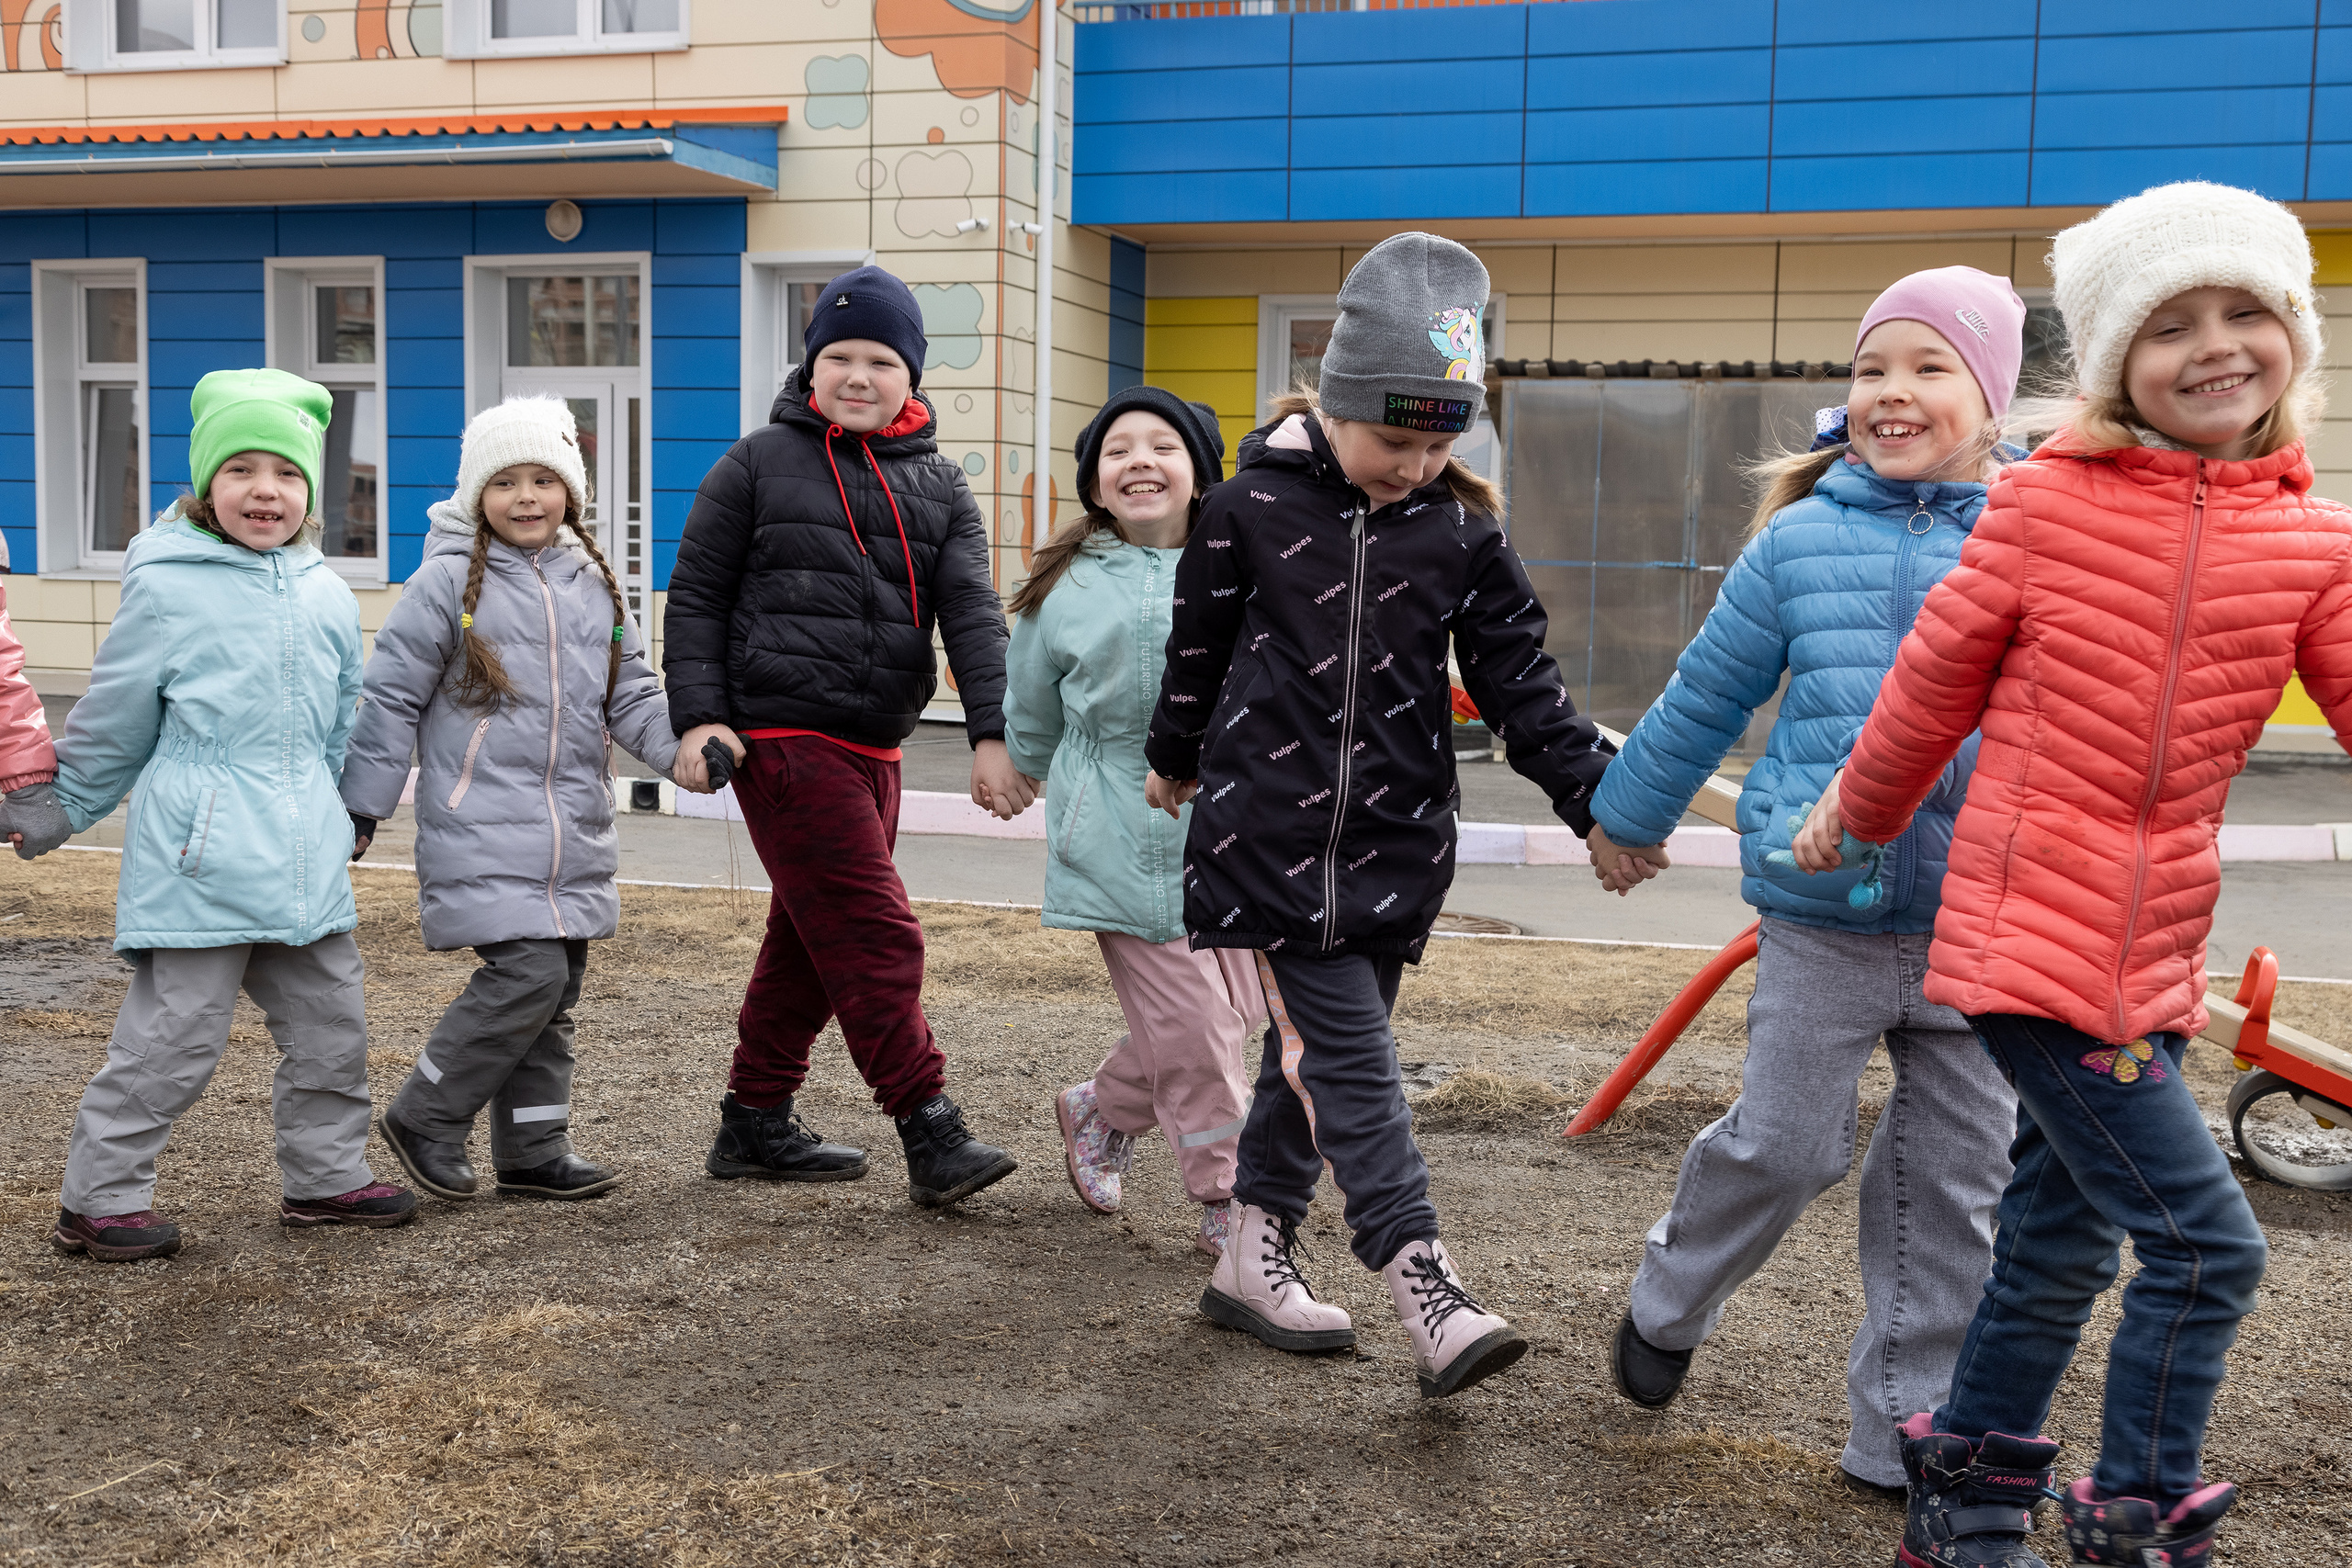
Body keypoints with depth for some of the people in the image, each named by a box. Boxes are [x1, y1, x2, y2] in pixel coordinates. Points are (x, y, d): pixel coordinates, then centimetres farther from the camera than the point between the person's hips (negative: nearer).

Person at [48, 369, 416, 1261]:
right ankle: (97, 1199, 12)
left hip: (305, 860, 6)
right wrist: (59, 813, 11)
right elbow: (114, 720, 3)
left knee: (331, 1026, 12)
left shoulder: (327, 594, 8)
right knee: (174, 1036, -1)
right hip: (199, 853, -6)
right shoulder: (167, 586, -7)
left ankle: (326, 1177, 28)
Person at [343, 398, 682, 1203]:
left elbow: (631, 695, 13)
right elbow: (391, 698, -3)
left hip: (575, 833, 6)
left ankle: (534, 1151, 20)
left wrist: (684, 744, -6)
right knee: (528, 973, -15)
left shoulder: (593, 583, 11)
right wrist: (360, 811, -3)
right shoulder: (449, 581, -5)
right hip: (481, 829, -6)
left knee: (554, 995, 10)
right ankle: (424, 1117, 4)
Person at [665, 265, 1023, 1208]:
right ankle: (931, 1135, -7)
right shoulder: (760, 464, 2)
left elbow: (972, 610, 1)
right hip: (783, 736, -6)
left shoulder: (938, 487, 12)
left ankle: (755, 1125, 26)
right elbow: (696, 598, 3)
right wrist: (698, 718, -8)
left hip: (873, 749, 6)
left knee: (811, 942, 13)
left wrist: (991, 734, -11)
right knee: (875, 936, -11)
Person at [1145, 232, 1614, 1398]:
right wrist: (1175, 760, 21)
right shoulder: (1252, 506, -4)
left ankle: (1253, 1258, 25)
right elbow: (1198, 645, 9)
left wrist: (1594, 798, -6)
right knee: (1346, 1057, -10)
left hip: (1393, 842, 4)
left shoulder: (1464, 534, 2)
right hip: (1271, 830, -3)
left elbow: (1521, 680, 4)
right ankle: (1428, 1295, -13)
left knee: (1316, 1052, 11)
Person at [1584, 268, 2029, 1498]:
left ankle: (1904, 1434, 24)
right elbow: (1707, 693, 12)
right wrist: (1626, 813, 21)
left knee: (1953, 1184, 9)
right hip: (1823, 913, -1)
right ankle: (1669, 1303, 33)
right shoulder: (1801, 540, 0)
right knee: (1786, 1144, 3)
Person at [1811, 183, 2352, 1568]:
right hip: (2035, 937, -5)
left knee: (2062, 1250, 16)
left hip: (2158, 957, 5)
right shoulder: (2048, 501, -8)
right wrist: (1859, 815, 15)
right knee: (2206, 1245, -7)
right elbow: (1937, 676, 2)